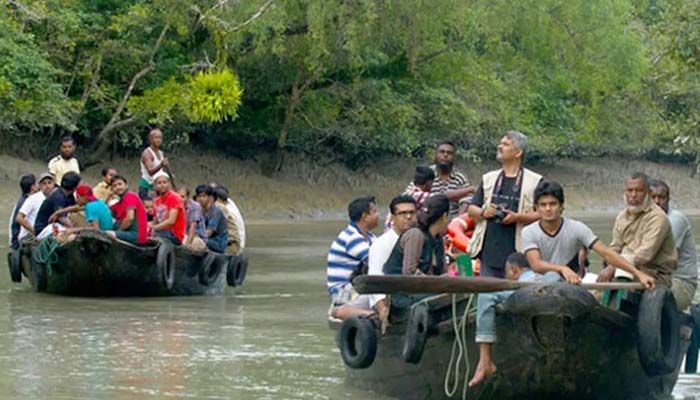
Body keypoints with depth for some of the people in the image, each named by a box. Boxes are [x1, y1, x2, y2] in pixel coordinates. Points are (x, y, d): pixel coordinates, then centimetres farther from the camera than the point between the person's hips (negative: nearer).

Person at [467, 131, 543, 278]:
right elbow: (471, 209, 19)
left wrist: (518, 217, -18)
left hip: (517, 253, -4)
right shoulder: (489, 179, 18)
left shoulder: (534, 181, 2)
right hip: (489, 250, 4)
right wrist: (483, 212, -3)